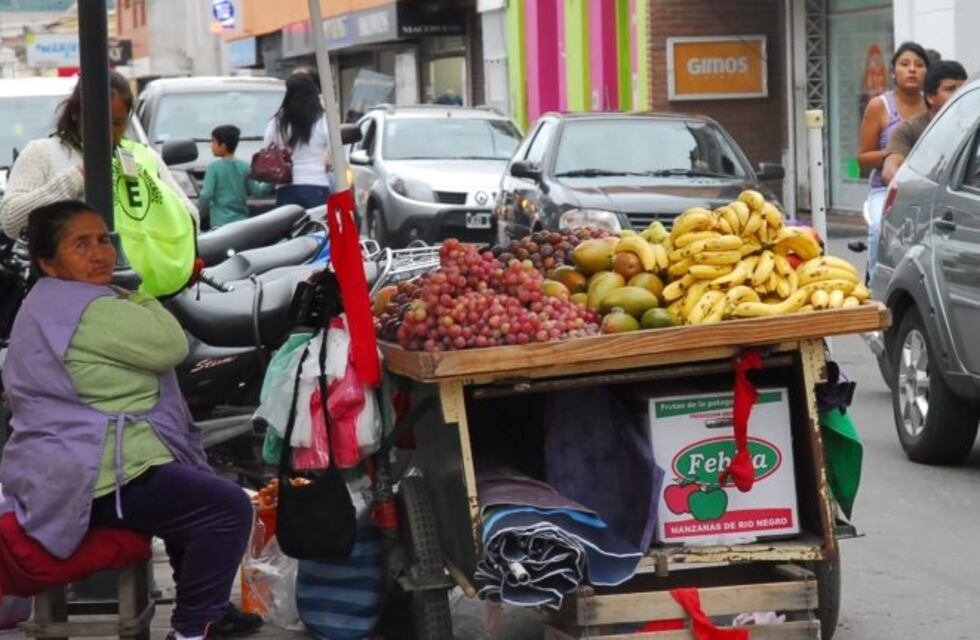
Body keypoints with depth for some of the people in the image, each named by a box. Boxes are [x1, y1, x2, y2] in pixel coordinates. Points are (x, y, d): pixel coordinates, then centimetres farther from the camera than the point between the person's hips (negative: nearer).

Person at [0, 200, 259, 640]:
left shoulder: (51, 305, 20)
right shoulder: (84, 307, -17)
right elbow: (170, 345, -15)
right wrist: (135, 300, 1)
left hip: (73, 467, 12)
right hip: (96, 477, -12)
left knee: (193, 489, 32)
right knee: (229, 509, -19)